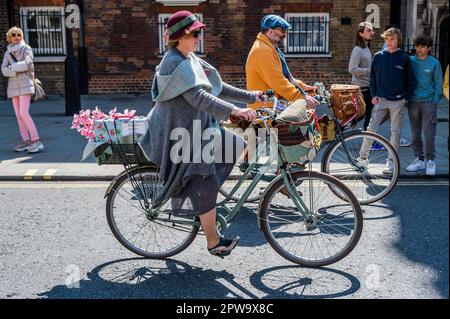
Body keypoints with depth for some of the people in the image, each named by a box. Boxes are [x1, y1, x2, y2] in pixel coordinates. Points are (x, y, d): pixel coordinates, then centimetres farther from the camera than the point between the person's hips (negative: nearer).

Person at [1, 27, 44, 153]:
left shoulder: (26, 48, 0)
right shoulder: (7, 52, 13)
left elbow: (27, 63, -17)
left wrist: (12, 67, -7)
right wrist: (17, 71, -14)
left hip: (25, 84, -6)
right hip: (13, 86, 6)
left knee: (24, 113, -17)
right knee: (18, 115, 4)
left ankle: (36, 141, -16)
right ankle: (26, 141, 8)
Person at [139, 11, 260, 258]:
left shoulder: (191, 60, 10)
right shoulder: (173, 63, -20)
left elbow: (217, 87, 14)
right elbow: (198, 97, -32)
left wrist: (250, 97, 9)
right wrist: (234, 110, -39)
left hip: (196, 128, 10)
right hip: (180, 134, -10)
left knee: (237, 145, 10)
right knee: (207, 187, -6)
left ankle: (201, 203, 16)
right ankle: (214, 244, 8)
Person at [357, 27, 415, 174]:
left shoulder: (405, 58, 0)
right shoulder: (378, 56, 5)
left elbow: (410, 81, 5)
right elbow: (373, 77, 11)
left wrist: (405, 97, -3)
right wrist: (374, 95, 2)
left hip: (398, 101, -1)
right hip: (381, 100, 1)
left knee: (396, 132, 4)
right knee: (371, 128, -4)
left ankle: (391, 161, 13)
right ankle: (363, 157, 7)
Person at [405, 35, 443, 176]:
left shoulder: (434, 63, -1)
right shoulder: (410, 61, 4)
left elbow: (438, 83, 1)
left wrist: (435, 102, -5)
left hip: (429, 102, -3)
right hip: (413, 102, 3)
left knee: (429, 133, -5)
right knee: (415, 134, 8)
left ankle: (430, 160, 7)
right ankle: (419, 159, 19)